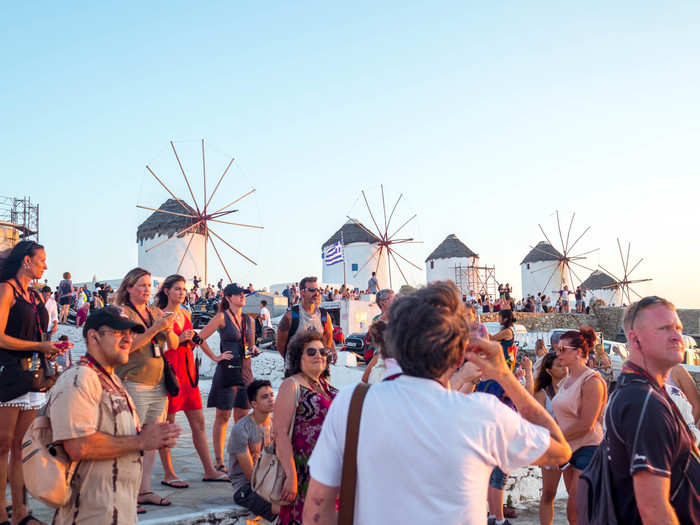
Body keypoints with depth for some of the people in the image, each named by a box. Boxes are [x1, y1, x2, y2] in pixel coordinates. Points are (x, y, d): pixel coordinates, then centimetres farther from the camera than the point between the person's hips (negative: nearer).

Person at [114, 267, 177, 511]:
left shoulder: (156, 312, 14)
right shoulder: (122, 312, -3)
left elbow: (174, 345, 11)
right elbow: (128, 345, -15)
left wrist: (169, 329, -8)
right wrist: (154, 329, -21)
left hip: (158, 385, 6)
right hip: (133, 384, -6)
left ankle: (144, 490, 15)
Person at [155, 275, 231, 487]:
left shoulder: (186, 314, 14)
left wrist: (214, 356, 19)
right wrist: (178, 340, -17)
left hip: (188, 370, 7)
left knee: (198, 422, 8)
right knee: (168, 424, 1)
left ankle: (209, 470, 14)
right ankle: (168, 475, 12)